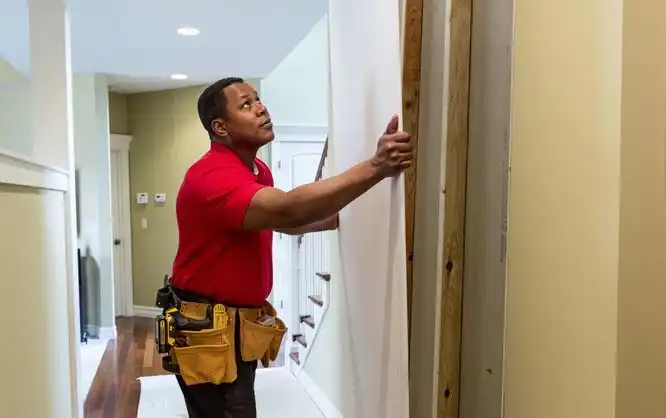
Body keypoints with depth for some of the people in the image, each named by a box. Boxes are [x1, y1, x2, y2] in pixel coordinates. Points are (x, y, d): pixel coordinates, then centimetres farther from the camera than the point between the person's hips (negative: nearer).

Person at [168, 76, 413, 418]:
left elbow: (282, 220, 22)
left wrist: (344, 217, 10)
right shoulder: (212, 177, -26)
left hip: (239, 323, 9)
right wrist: (376, 167, -45)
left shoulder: (259, 171, 7)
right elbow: (287, 209, -41)